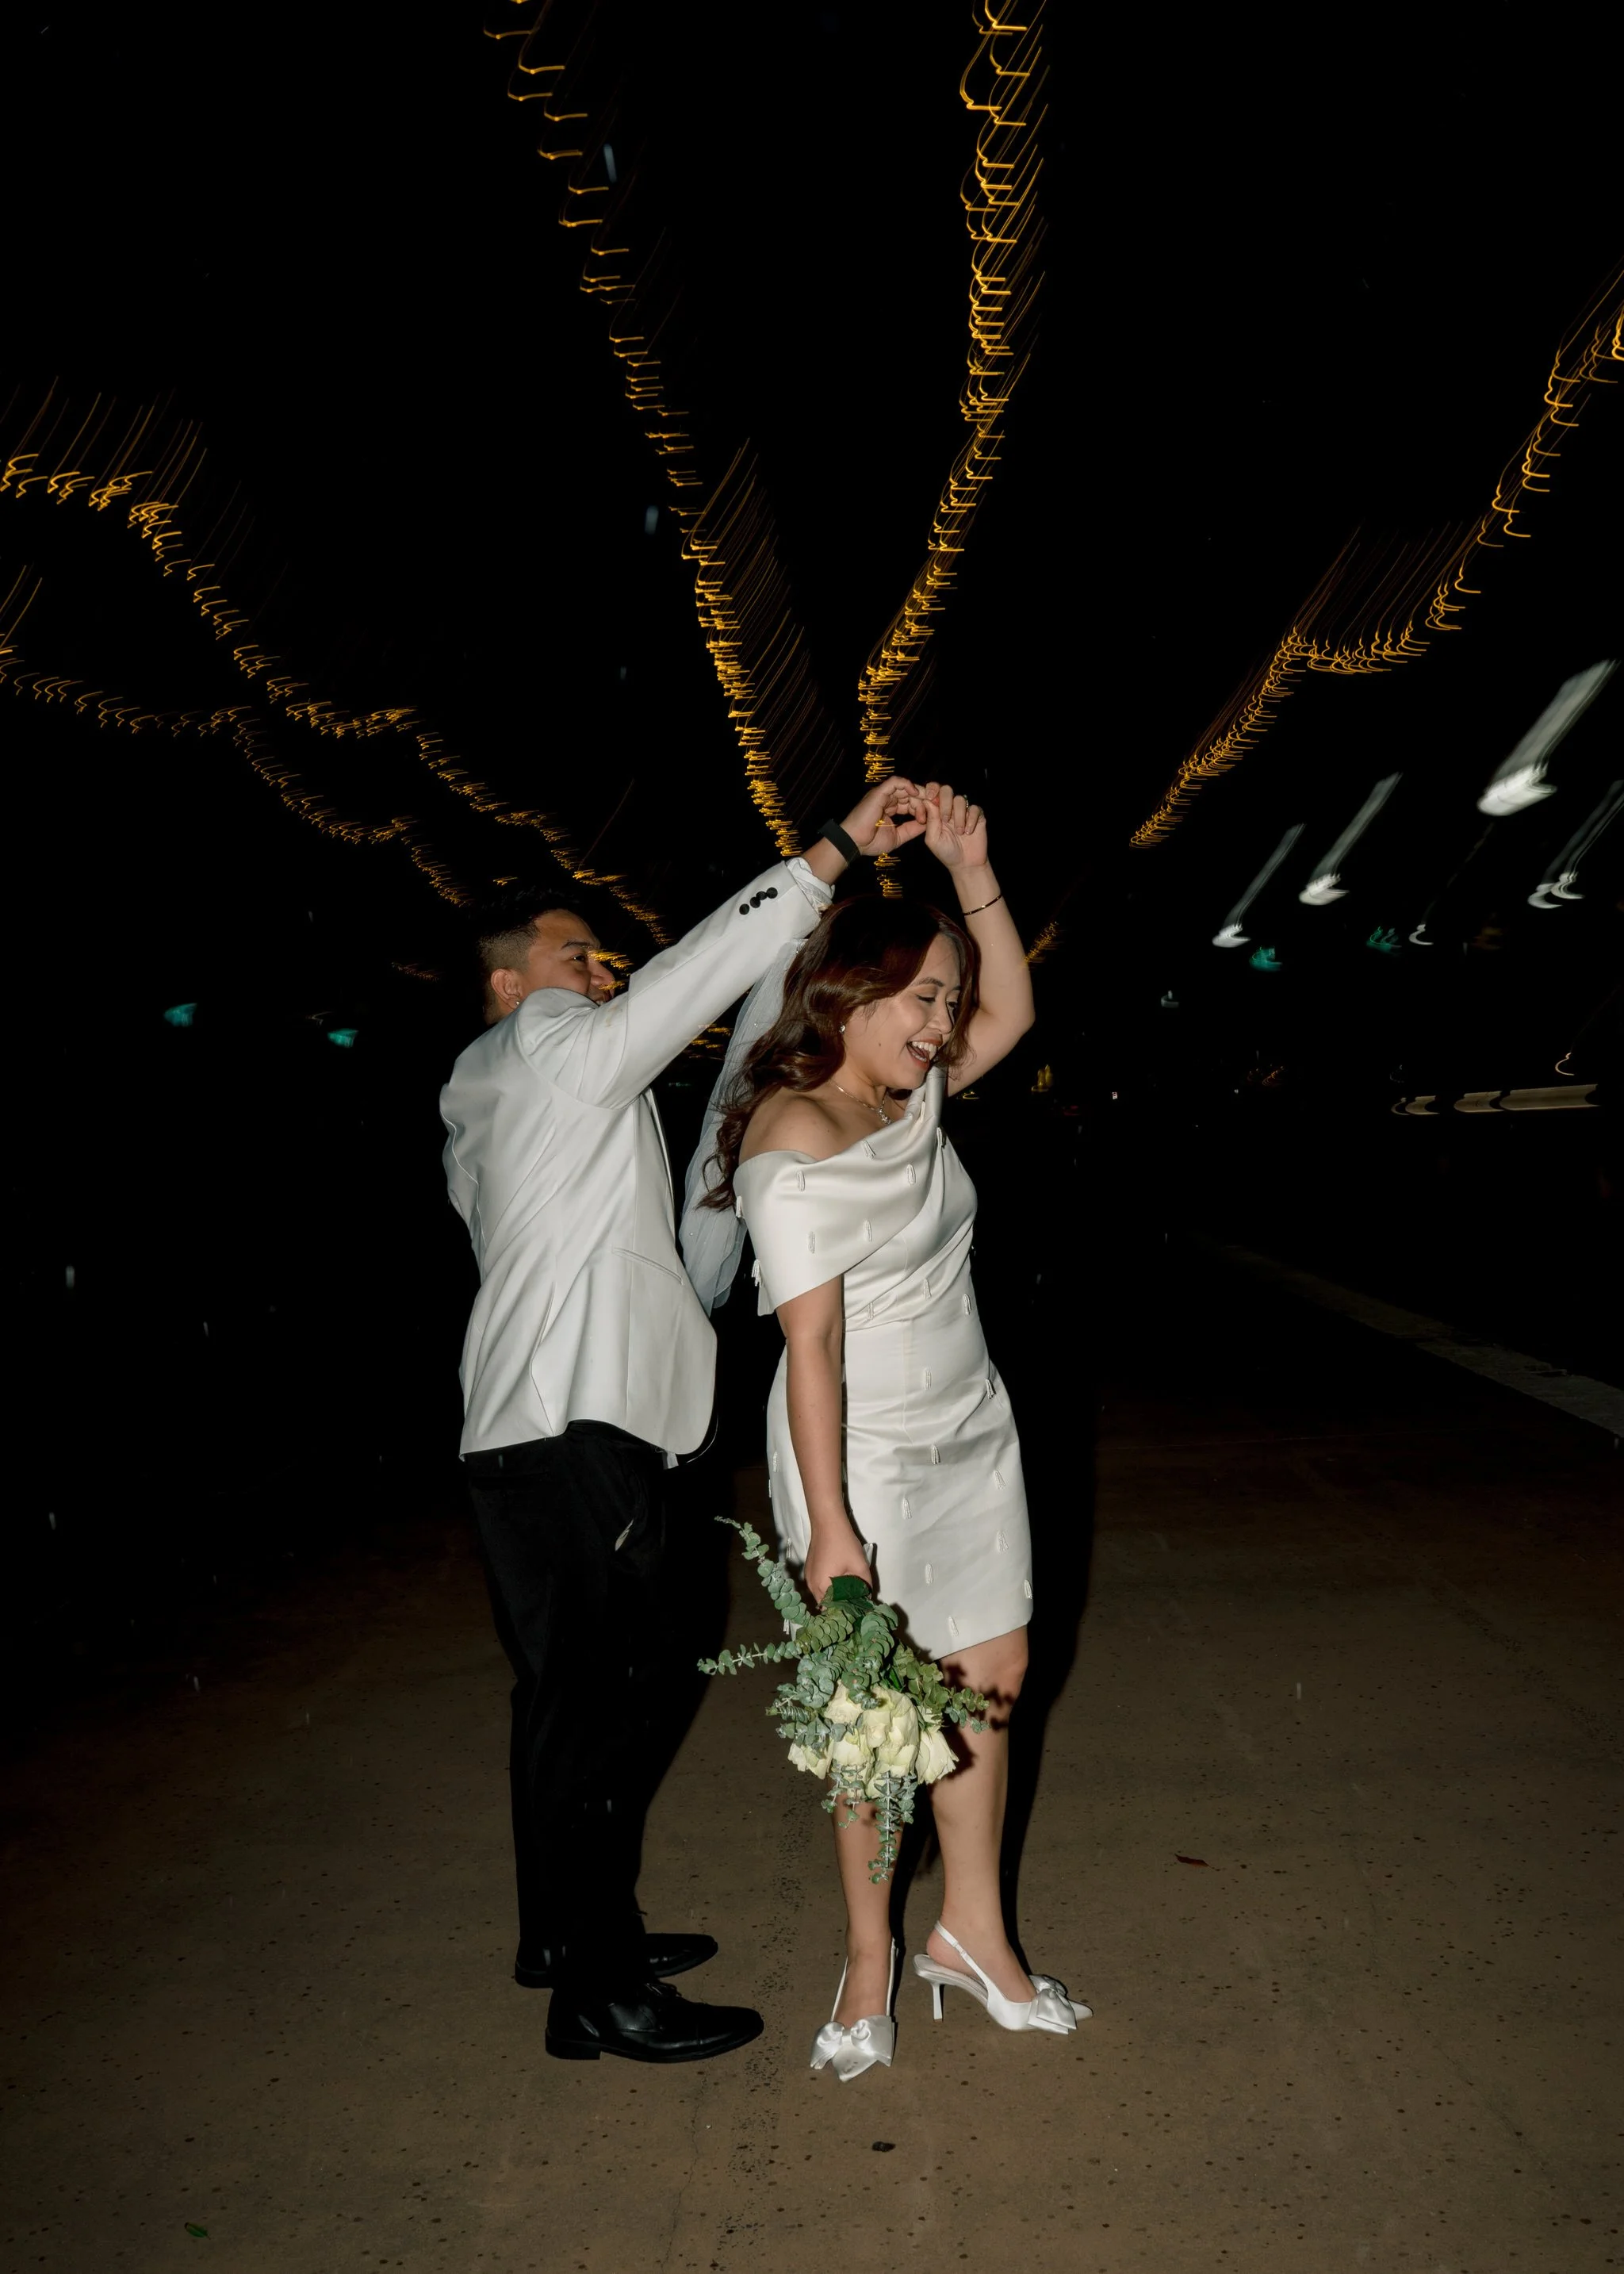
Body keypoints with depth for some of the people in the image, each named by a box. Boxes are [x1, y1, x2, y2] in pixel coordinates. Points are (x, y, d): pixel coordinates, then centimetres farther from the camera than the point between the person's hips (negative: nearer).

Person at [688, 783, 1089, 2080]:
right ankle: (870, 1957, 29)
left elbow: (1011, 1010, 11)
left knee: (992, 1678, 14)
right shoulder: (797, 1141, -21)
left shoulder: (913, 1096, 3)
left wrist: (973, 873, -1)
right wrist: (830, 1523, -24)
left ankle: (973, 1933, 33)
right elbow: (811, 1343, -24)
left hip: (972, 1435, 8)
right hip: (864, 1456, -8)